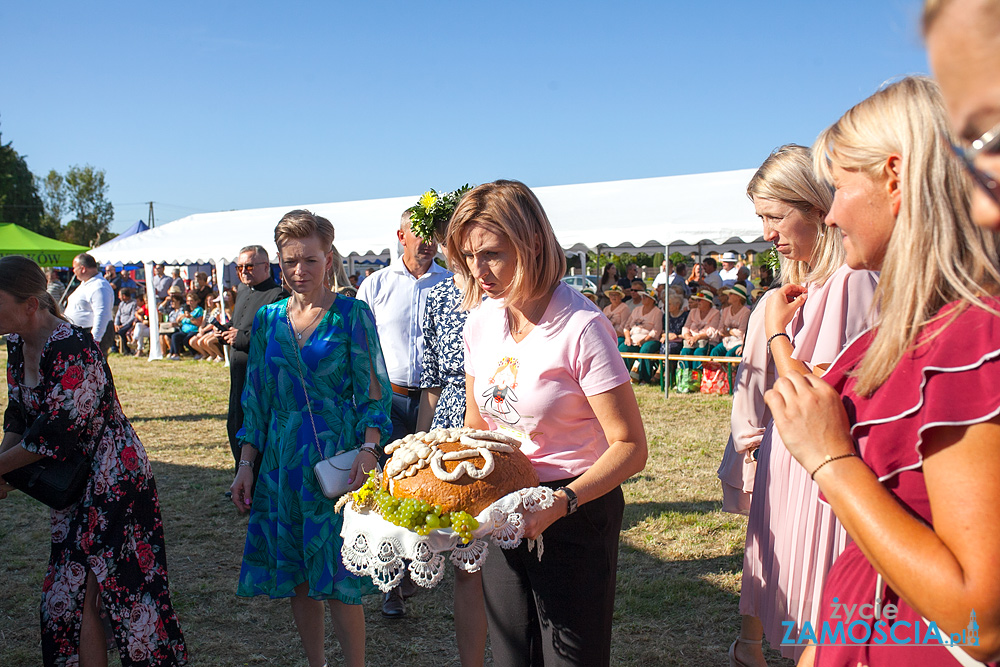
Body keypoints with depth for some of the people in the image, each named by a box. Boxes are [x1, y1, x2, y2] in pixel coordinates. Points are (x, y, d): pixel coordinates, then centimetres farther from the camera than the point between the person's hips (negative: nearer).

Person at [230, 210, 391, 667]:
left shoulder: (351, 314, -3)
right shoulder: (268, 319, 9)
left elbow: (372, 392, -6)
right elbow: (256, 398, 12)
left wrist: (370, 449, -21)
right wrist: (246, 463, 5)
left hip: (337, 458, -4)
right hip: (281, 459, 4)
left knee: (339, 577, -2)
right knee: (294, 575, 11)